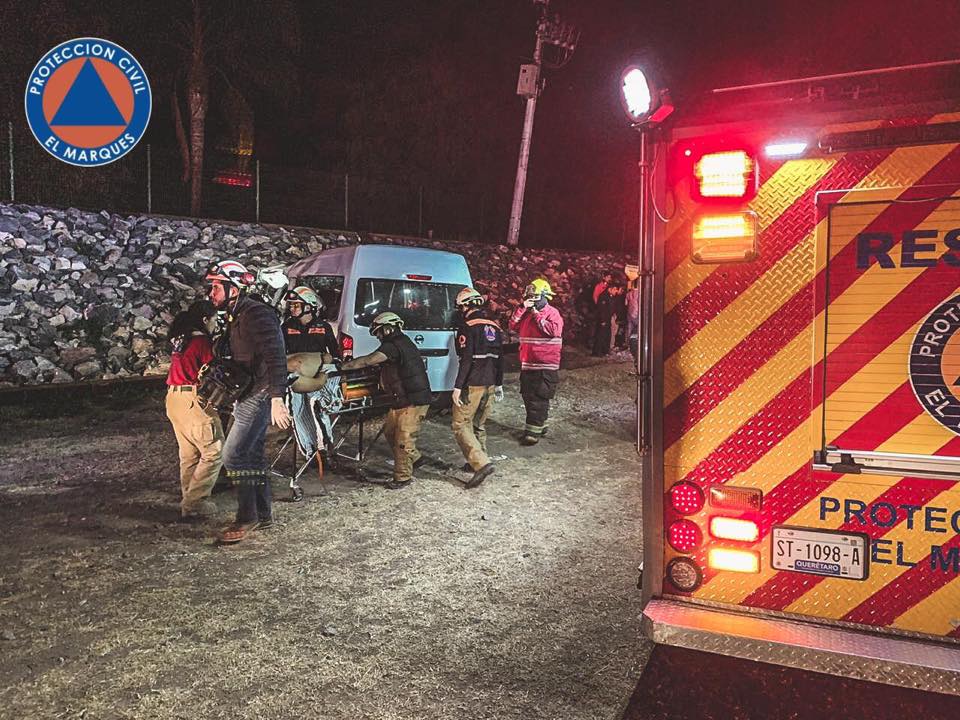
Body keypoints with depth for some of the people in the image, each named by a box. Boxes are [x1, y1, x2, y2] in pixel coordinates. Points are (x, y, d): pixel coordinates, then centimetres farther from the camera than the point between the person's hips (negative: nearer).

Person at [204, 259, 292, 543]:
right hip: (248, 395, 10)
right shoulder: (236, 317, 15)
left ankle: (247, 518, 1)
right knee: (253, 455, 14)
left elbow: (275, 358, -26)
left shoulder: (255, 314, -17)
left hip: (260, 395, -10)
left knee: (233, 456, -10)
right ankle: (263, 514, 25)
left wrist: (277, 399, -32)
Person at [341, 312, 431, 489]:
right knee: (390, 430, 18)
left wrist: (340, 366, -18)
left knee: (403, 439, -2)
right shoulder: (403, 342, 14)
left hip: (413, 402, -10)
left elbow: (367, 361, -23)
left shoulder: (393, 346, -18)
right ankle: (413, 458, 31)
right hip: (403, 400, 10)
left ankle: (403, 477, 9)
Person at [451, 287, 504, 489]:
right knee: (479, 425, 19)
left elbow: (466, 360, -20)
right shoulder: (494, 326, 13)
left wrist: (457, 387, -19)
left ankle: (482, 463, -15)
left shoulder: (468, 327, -12)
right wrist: (498, 384, 25)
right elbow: (499, 359, 18)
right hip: (489, 384, 8)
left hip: (472, 385, -8)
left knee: (461, 426, -4)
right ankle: (477, 462, 27)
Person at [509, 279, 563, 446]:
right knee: (528, 396, 14)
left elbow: (554, 330, -22)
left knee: (538, 398, -8)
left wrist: (537, 316, -16)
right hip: (527, 363, 8)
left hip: (545, 366, -8)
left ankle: (534, 430, -6)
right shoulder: (527, 312, 14)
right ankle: (539, 425, 27)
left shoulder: (552, 312, -5)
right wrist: (522, 308, -6)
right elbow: (513, 325, 5)